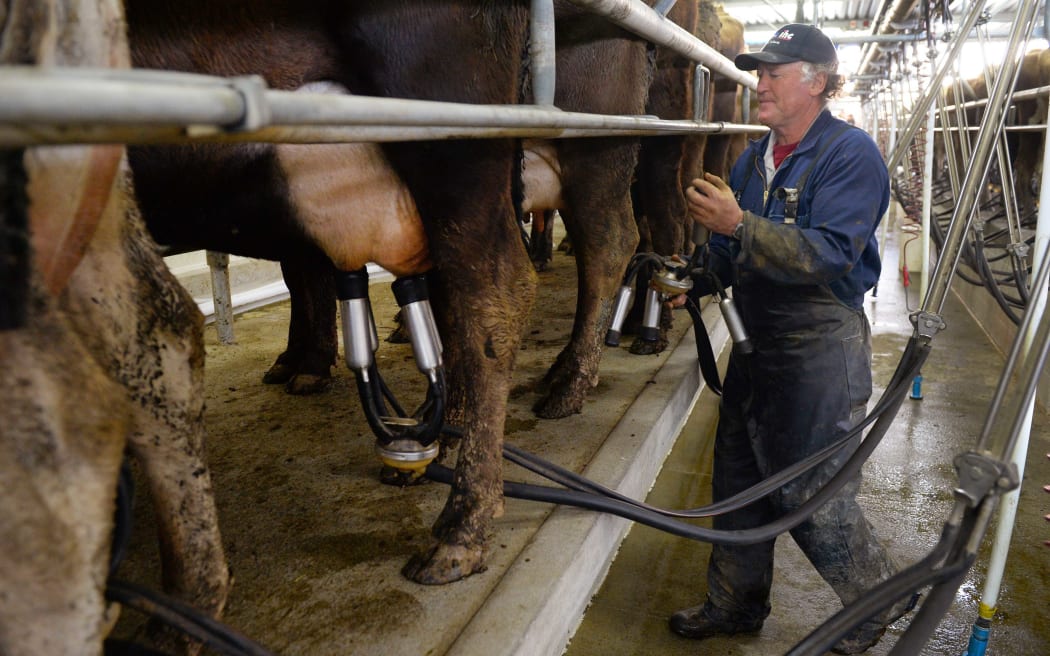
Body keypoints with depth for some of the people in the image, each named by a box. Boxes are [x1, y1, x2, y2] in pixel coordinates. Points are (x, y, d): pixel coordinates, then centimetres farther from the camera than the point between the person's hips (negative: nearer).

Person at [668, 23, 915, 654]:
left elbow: (828, 254, -24)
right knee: (740, 482, 14)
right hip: (756, 339, 8)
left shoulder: (850, 152, -12)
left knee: (814, 497, 1)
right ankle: (736, 603, 32)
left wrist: (739, 224, -30)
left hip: (821, 348, -7)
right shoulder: (755, 158, 11)